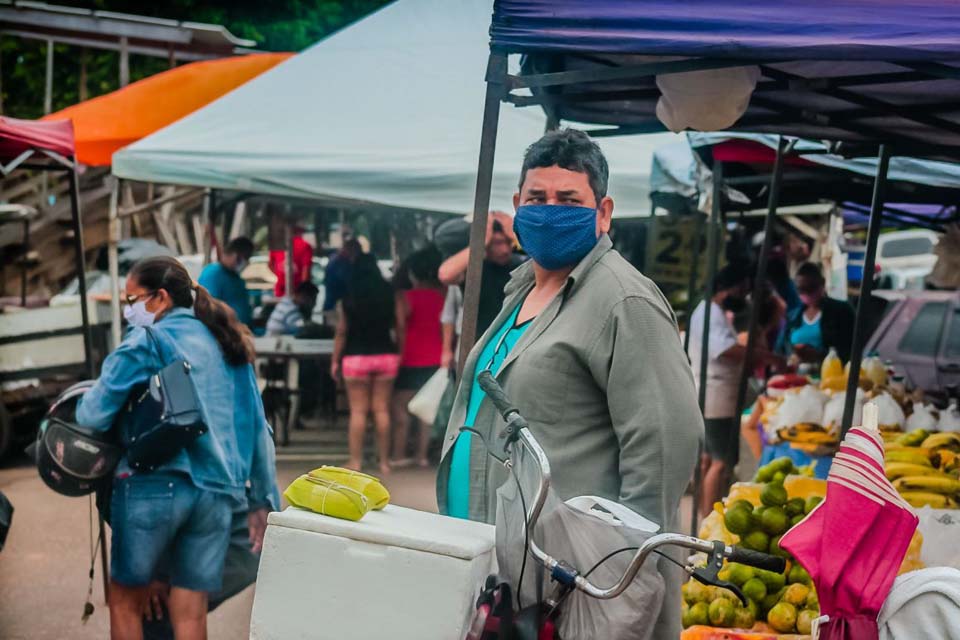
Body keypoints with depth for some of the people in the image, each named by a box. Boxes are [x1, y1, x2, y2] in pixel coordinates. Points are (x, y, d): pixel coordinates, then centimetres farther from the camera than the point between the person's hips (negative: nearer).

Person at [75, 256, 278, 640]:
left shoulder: (149, 341, -3)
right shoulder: (229, 345, 16)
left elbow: (93, 415, -11)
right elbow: (257, 428, 15)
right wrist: (262, 500, 18)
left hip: (155, 487, -5)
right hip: (217, 493, 5)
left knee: (126, 601, 12)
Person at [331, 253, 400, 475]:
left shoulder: (349, 298, -5)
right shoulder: (391, 295, 0)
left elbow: (342, 332, -3)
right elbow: (400, 328, 0)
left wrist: (335, 360, 5)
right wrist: (402, 353, 10)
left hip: (356, 357, -2)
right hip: (386, 355, 2)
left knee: (358, 411, 3)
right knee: (382, 409, 6)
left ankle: (355, 461, 5)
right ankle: (384, 461, 10)